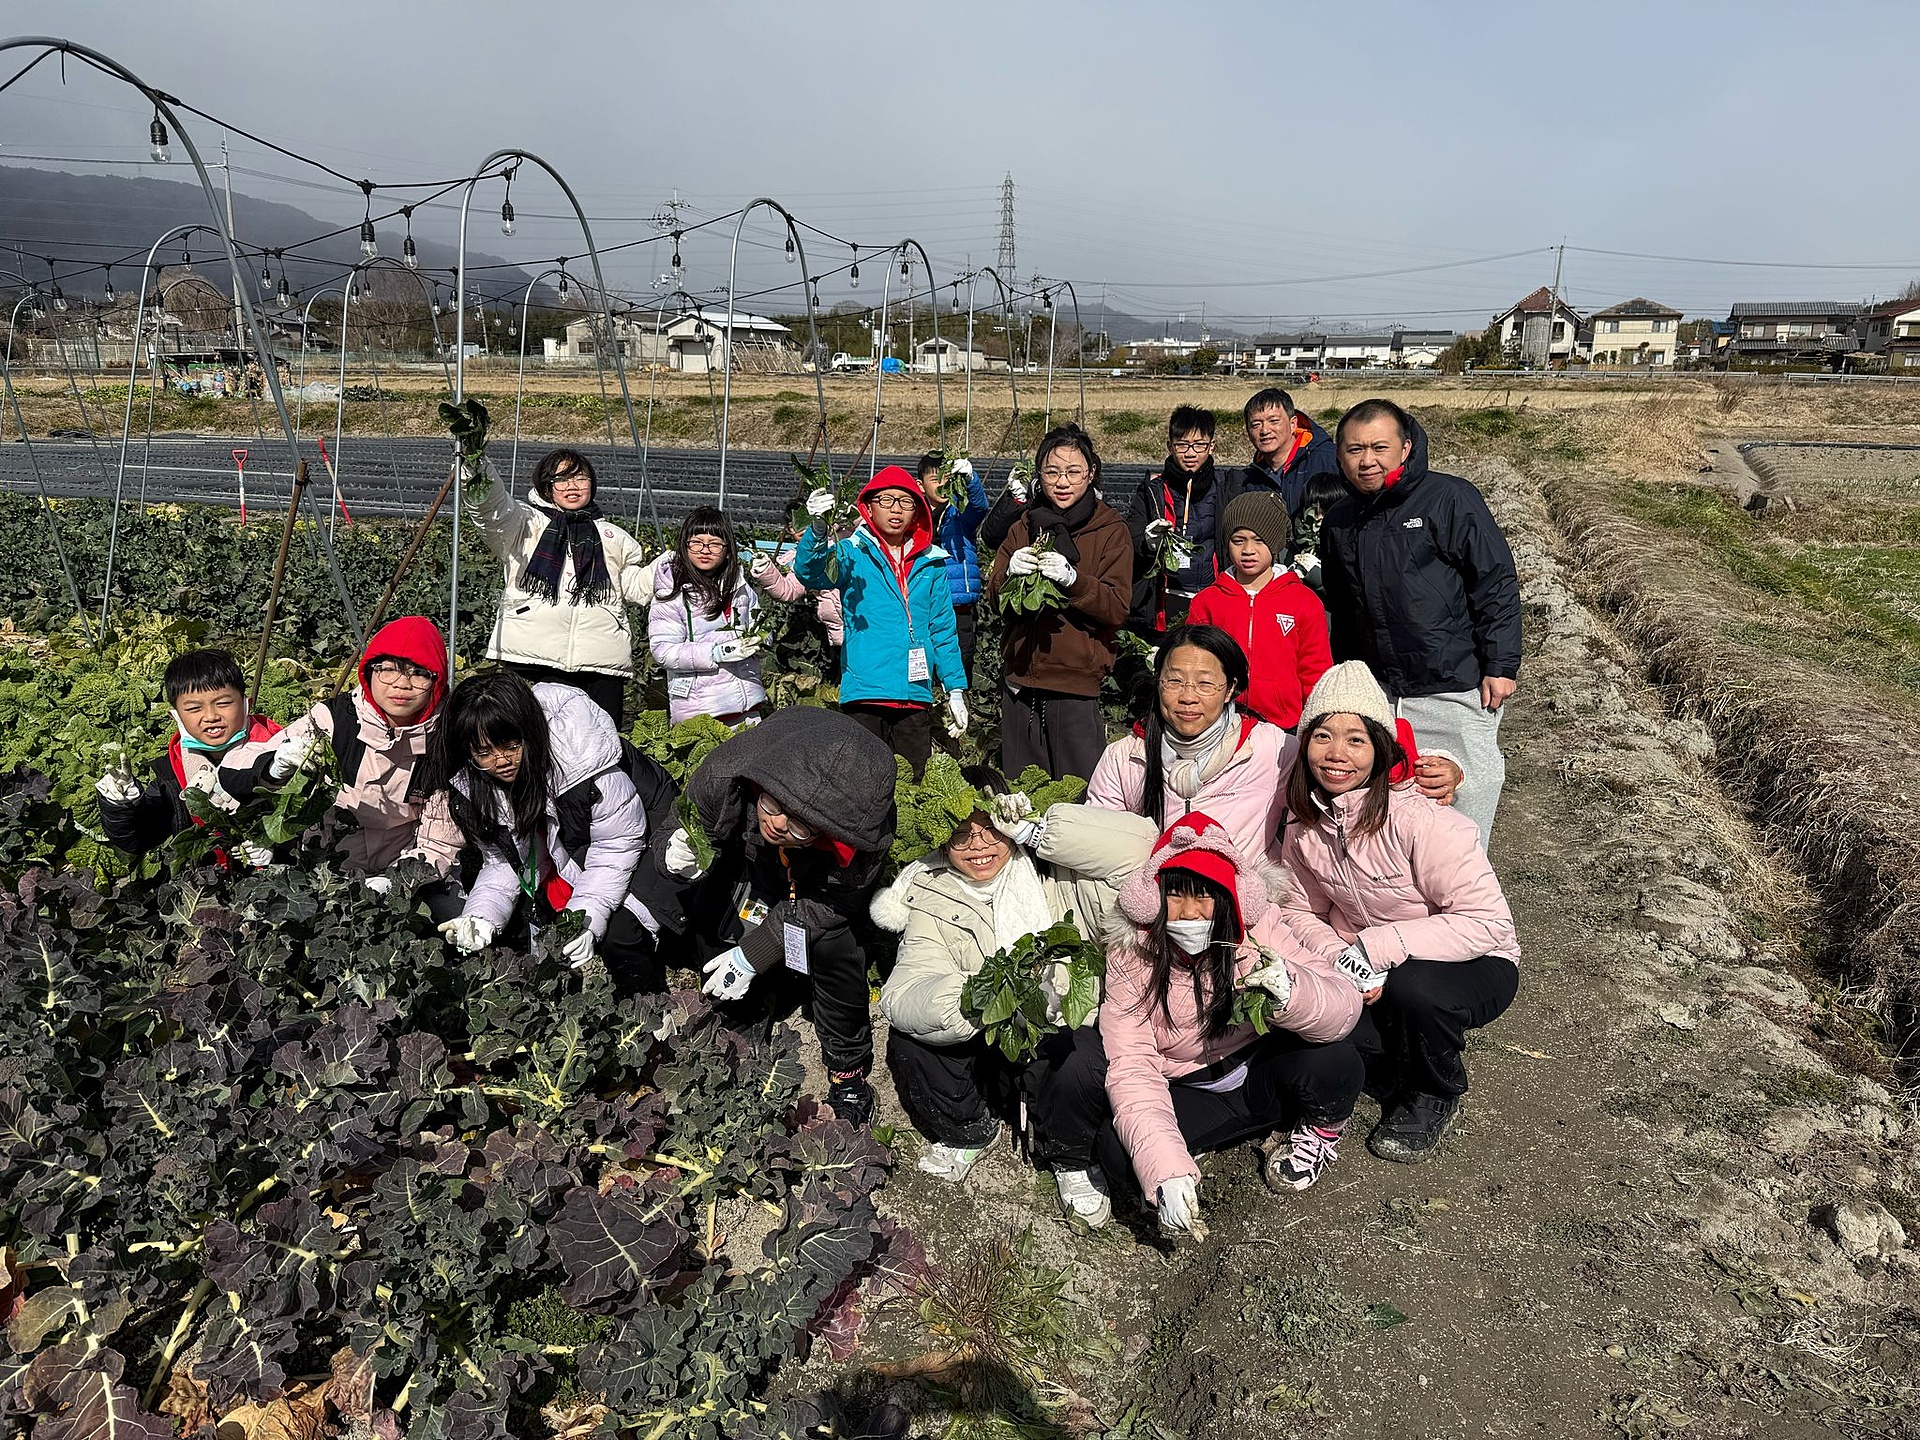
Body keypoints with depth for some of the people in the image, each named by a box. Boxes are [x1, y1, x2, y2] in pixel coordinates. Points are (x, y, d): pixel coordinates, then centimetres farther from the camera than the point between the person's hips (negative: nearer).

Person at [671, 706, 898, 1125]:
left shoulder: (867, 832, -41)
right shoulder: (724, 773, -39)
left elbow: (829, 904, -25)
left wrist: (753, 953, -28)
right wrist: (686, 860, -38)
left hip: (813, 892, -3)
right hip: (743, 872, 3)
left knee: (836, 949, -27)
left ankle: (849, 1075, -3)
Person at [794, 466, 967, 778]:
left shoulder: (931, 563, 13)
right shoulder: (853, 553, 3)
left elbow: (943, 630, 16)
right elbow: (810, 573, -16)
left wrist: (956, 688, 10)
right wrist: (818, 530, -34)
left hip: (916, 696, 3)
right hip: (864, 693, -3)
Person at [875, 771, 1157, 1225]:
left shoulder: (1051, 871, -5)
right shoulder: (931, 901, -3)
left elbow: (1138, 846, -20)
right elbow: (902, 995, -19)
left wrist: (1033, 832, -20)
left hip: (1061, 1033, -1)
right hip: (984, 1046, 2)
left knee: (1086, 1066, -33)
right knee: (907, 1042, -23)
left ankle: (1070, 1159, 4)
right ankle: (967, 1131, 10)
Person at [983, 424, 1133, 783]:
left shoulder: (1111, 530, 2)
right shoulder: (1024, 526, 13)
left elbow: (1118, 609, -8)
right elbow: (992, 597, 9)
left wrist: (1072, 579, -23)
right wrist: (1010, 573, -12)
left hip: (1076, 684, -4)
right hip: (1020, 677, 4)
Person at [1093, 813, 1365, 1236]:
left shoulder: (1256, 928, -16)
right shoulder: (1130, 958, -18)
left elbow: (1344, 1007, -22)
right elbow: (1131, 1068, -23)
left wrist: (1290, 992, -46)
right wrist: (1166, 1172, -36)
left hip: (1261, 1076, 2)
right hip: (1186, 1094, -1)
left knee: (1337, 1062, -29)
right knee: (1116, 1150, -30)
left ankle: (1322, 1127, 6)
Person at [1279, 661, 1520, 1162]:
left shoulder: (1419, 819, -27)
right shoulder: (1306, 827, -8)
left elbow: (1488, 922, -29)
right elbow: (1300, 911, 2)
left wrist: (1377, 946, -34)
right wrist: (1340, 958, -20)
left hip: (1476, 966, -5)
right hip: (1367, 971, 5)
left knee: (1411, 987, -37)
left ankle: (1435, 1095, -1)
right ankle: (1403, 1053, 10)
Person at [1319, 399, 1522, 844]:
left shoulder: (1449, 498, -6)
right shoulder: (1340, 523, 10)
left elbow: (1497, 584, -7)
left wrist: (1501, 665, -11)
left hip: (1456, 688, -5)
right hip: (1377, 695, 5)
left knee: (1469, 789, 1)